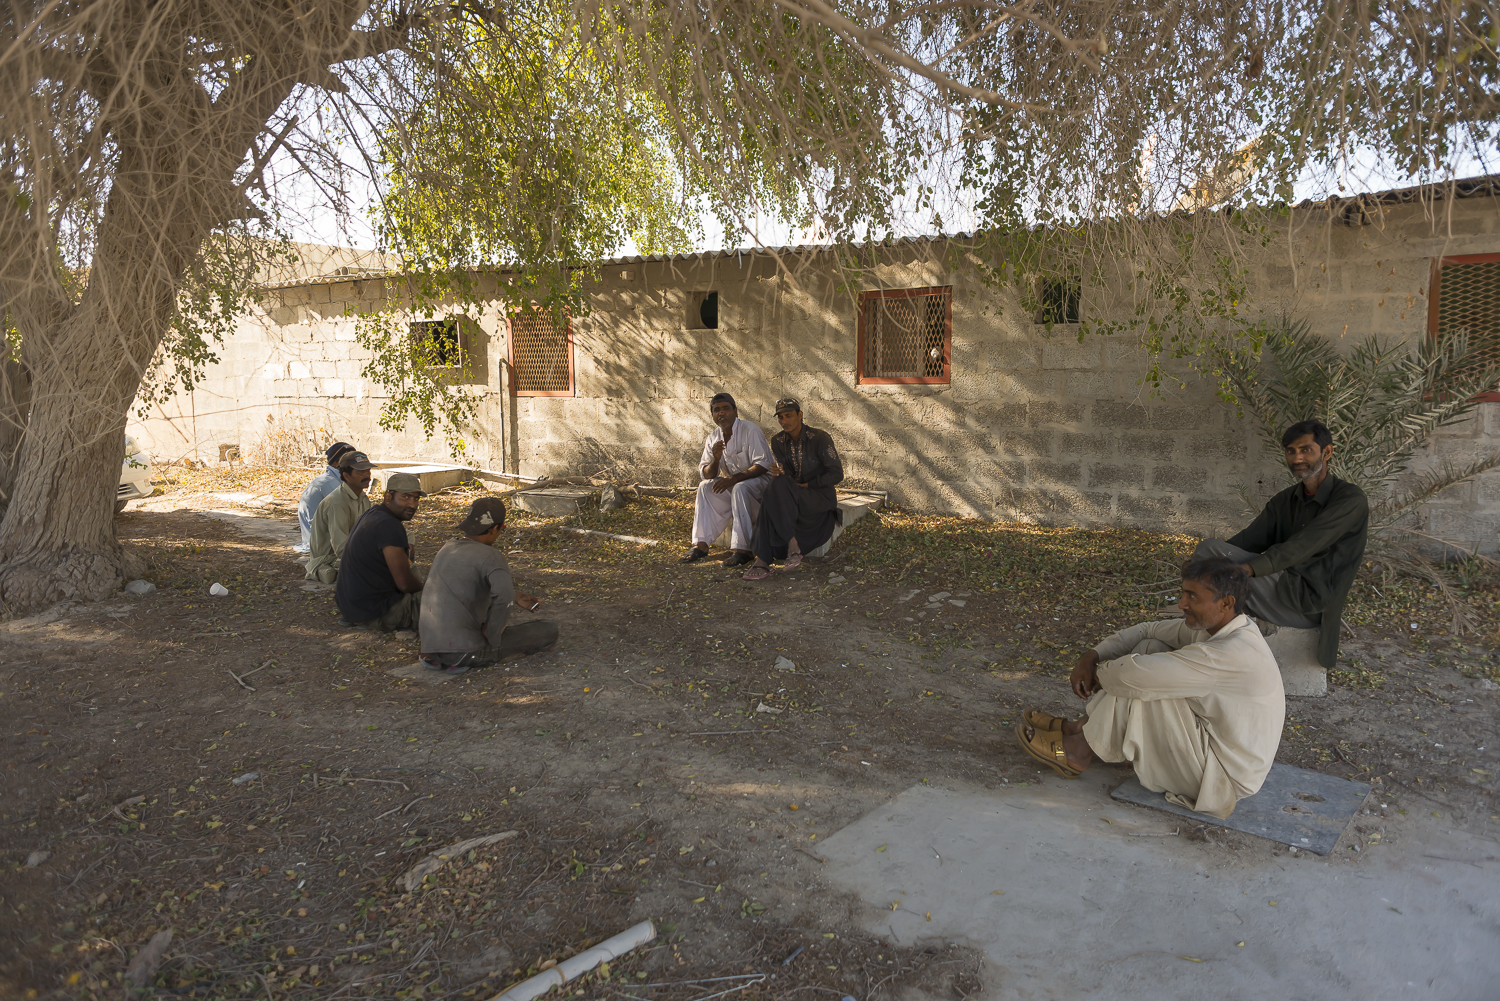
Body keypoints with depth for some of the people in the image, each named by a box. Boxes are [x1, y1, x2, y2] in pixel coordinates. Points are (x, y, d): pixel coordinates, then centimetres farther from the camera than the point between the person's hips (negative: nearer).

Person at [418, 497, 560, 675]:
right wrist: (492, 634, -18)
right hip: (465, 651, -8)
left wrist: (517, 597, 27)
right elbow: (503, 594, -35)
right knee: (549, 629, -4)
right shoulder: (489, 556, -16)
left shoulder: (447, 549, 10)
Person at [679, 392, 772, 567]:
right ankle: (701, 544, -18)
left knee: (740, 488, -36)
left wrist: (733, 479, -30)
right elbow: (706, 474, 2)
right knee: (705, 487, -16)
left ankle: (741, 548, -38)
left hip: (758, 481, -6)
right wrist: (715, 459, -20)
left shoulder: (750, 430, -14)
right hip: (732, 485, 6)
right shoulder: (712, 438, 5)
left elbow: (763, 465, -21)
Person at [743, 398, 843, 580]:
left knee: (779, 486, -34)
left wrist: (807, 485, -14)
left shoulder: (820, 438, -10)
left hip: (821, 497, -5)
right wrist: (778, 472, -24)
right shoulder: (778, 442, 5)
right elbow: (786, 476, 1)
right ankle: (762, 562, -38)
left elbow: (837, 474, -10)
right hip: (793, 497, 5)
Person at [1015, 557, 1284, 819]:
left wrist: (1101, 672, -12)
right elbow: (1148, 630, 8)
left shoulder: (1232, 654, -31)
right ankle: (1080, 728, 6)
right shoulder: (1215, 627, -1)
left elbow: (1133, 675, -35)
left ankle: (1077, 752, -3)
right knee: (1149, 648, 2)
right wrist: (1091, 657, -6)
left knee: (1142, 684, -22)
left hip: (1224, 778, -9)